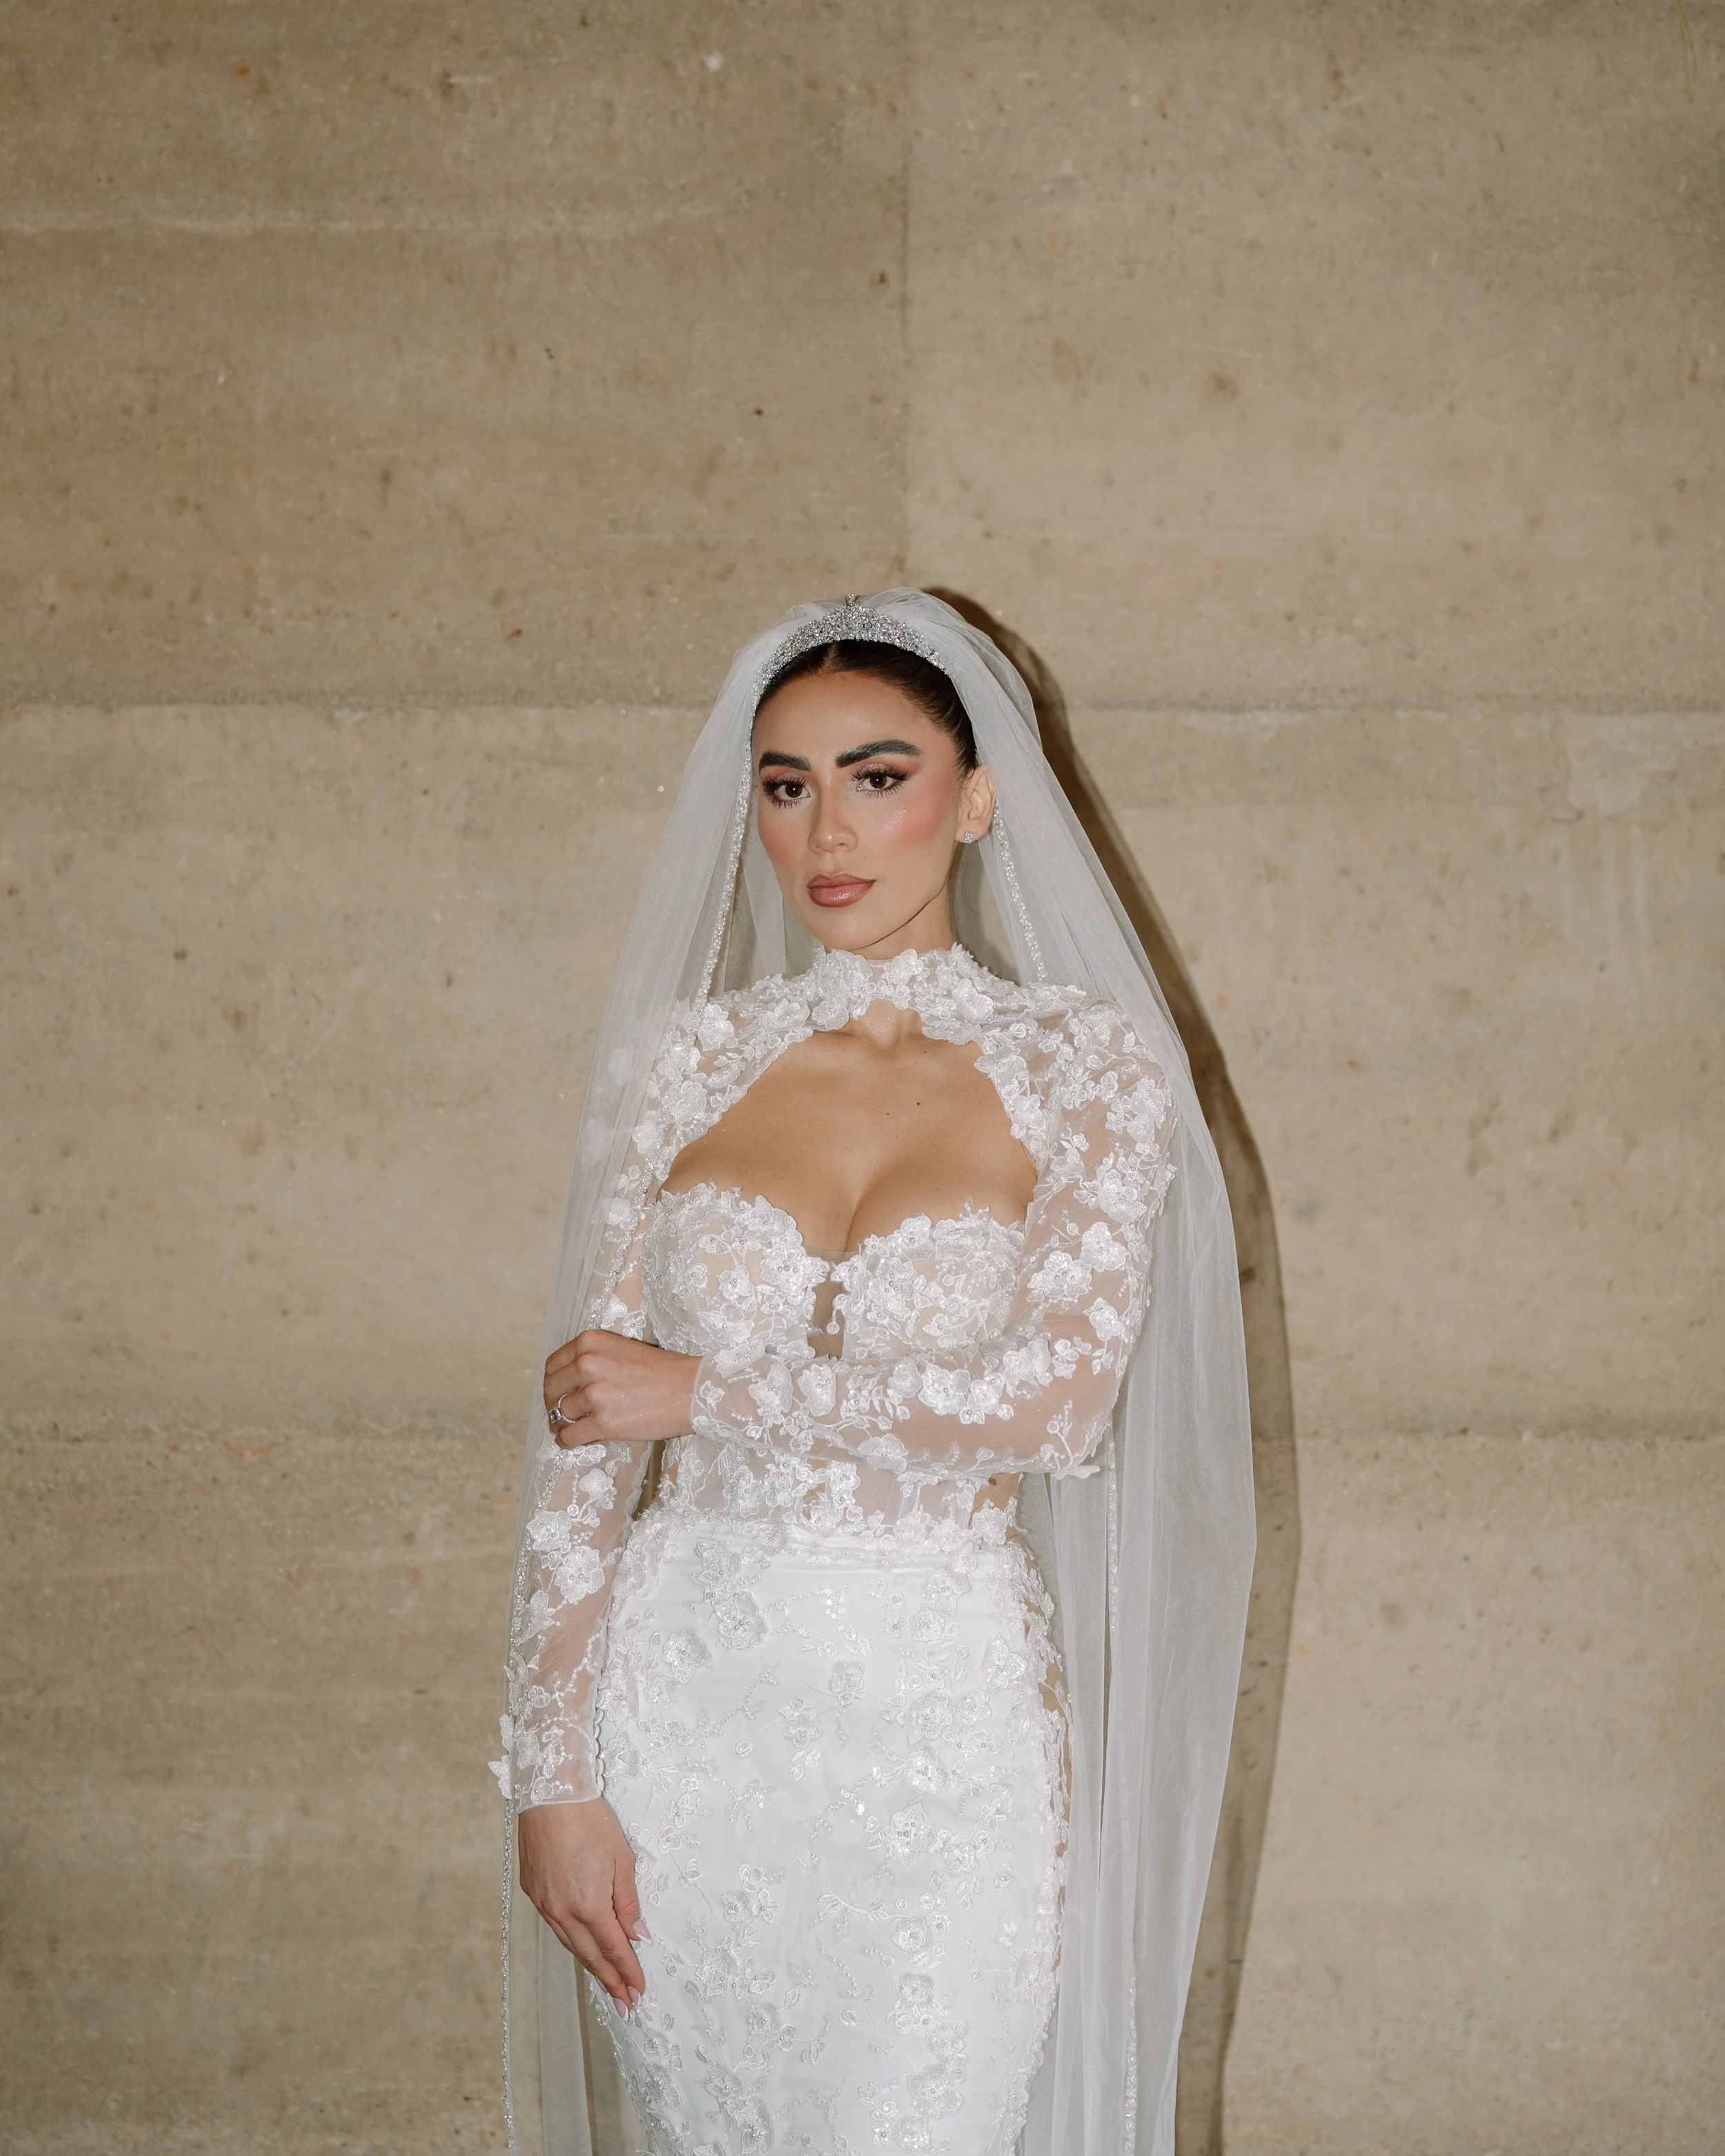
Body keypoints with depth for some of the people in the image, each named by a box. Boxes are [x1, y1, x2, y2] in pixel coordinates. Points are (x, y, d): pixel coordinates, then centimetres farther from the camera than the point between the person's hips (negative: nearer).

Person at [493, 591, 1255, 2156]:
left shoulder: (1085, 1063, -2)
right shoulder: (688, 1058, 3)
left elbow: (1060, 1398, -16)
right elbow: (583, 1439, 2)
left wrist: (707, 1391, -12)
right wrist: (553, 1773, -3)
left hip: (943, 1721, -2)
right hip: (687, 1694, 2)